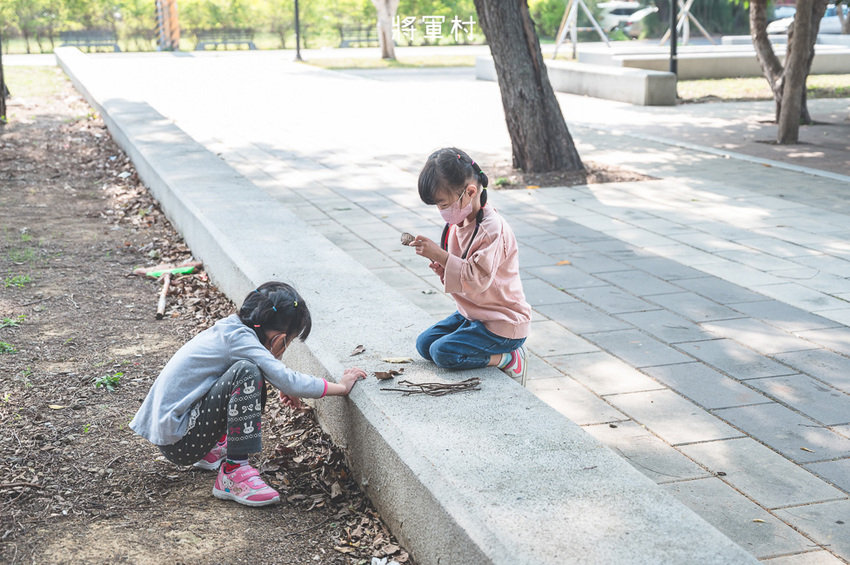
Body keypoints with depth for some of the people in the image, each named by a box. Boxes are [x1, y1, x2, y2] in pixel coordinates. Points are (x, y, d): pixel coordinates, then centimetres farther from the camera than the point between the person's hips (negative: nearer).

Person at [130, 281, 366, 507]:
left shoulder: (231, 328, 8)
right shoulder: (238, 338, -19)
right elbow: (288, 381, -25)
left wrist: (284, 387, 10)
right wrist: (340, 386, -13)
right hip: (177, 440, -10)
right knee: (246, 373, -27)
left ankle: (212, 451, 22)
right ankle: (233, 473, -22)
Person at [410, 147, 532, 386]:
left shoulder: (493, 229, -24)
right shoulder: (457, 223, 4)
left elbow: (477, 279, -31)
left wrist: (440, 255, -31)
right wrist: (442, 267, -5)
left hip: (503, 323, -10)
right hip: (470, 314, 10)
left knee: (443, 352, -20)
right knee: (424, 343, 7)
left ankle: (508, 359, -4)